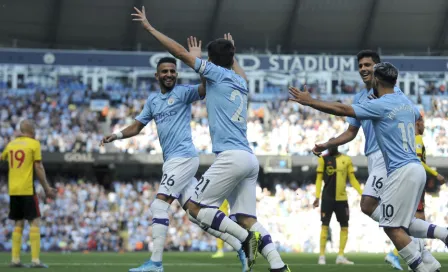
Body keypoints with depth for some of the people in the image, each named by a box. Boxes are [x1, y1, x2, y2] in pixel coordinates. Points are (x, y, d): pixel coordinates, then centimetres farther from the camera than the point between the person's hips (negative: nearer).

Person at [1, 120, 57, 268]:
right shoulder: (34, 144, -4)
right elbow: (38, 167, -7)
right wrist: (47, 188, -3)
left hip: (13, 190, 6)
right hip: (27, 189, -6)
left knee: (18, 223, 12)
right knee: (35, 222, -4)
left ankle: (15, 259, 8)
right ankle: (35, 260, -12)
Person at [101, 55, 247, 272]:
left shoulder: (183, 92, -3)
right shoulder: (152, 100, 19)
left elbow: (205, 88, -20)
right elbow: (138, 126, 21)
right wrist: (118, 135, 4)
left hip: (183, 157, -8)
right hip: (173, 161, 8)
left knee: (159, 206, -13)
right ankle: (241, 248, 11)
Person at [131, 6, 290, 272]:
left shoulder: (217, 73, 1)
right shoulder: (240, 81, 20)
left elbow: (179, 51, 1)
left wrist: (149, 26, 8)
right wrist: (233, 53, 64)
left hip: (231, 157, -8)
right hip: (250, 159, 8)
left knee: (196, 207, -3)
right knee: (246, 218, 6)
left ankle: (245, 237, -15)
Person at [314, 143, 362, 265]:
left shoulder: (346, 160, 3)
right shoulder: (323, 159, -2)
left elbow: (352, 179, 8)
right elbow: (319, 179, 1)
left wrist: (362, 194, 0)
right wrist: (317, 196, -8)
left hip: (341, 198, 3)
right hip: (327, 197, -3)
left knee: (344, 227, 4)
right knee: (325, 226, -4)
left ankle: (341, 256, 11)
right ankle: (322, 256, 0)